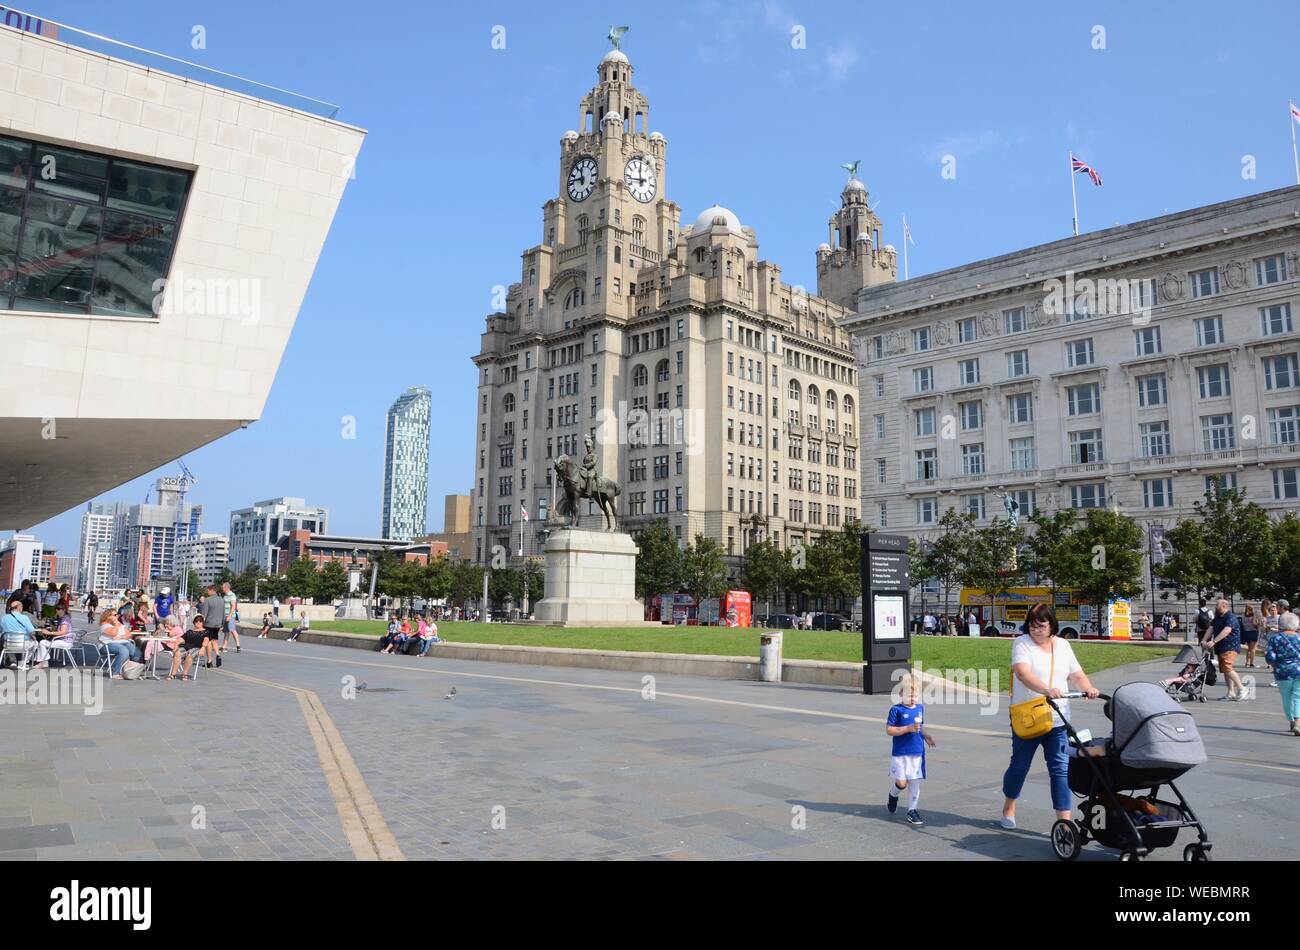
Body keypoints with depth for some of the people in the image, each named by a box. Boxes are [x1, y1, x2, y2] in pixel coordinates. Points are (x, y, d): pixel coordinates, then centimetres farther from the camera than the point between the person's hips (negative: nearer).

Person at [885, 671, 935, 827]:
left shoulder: (920, 708, 8)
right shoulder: (896, 710, -11)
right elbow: (889, 730, -14)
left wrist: (925, 735, 5)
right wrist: (908, 729, -21)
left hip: (917, 753, 5)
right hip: (900, 753, -5)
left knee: (915, 782, 7)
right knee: (901, 783, -6)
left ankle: (912, 811, 20)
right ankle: (893, 796, 27)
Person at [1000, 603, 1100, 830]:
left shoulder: (1063, 645, 10)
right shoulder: (1022, 643, -7)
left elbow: (1077, 675, 6)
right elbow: (1023, 673, -24)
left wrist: (1089, 688, -16)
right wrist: (1046, 689, -39)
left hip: (1058, 720, 3)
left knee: (1061, 769, -2)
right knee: (1020, 765, 12)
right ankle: (1008, 808, 34)